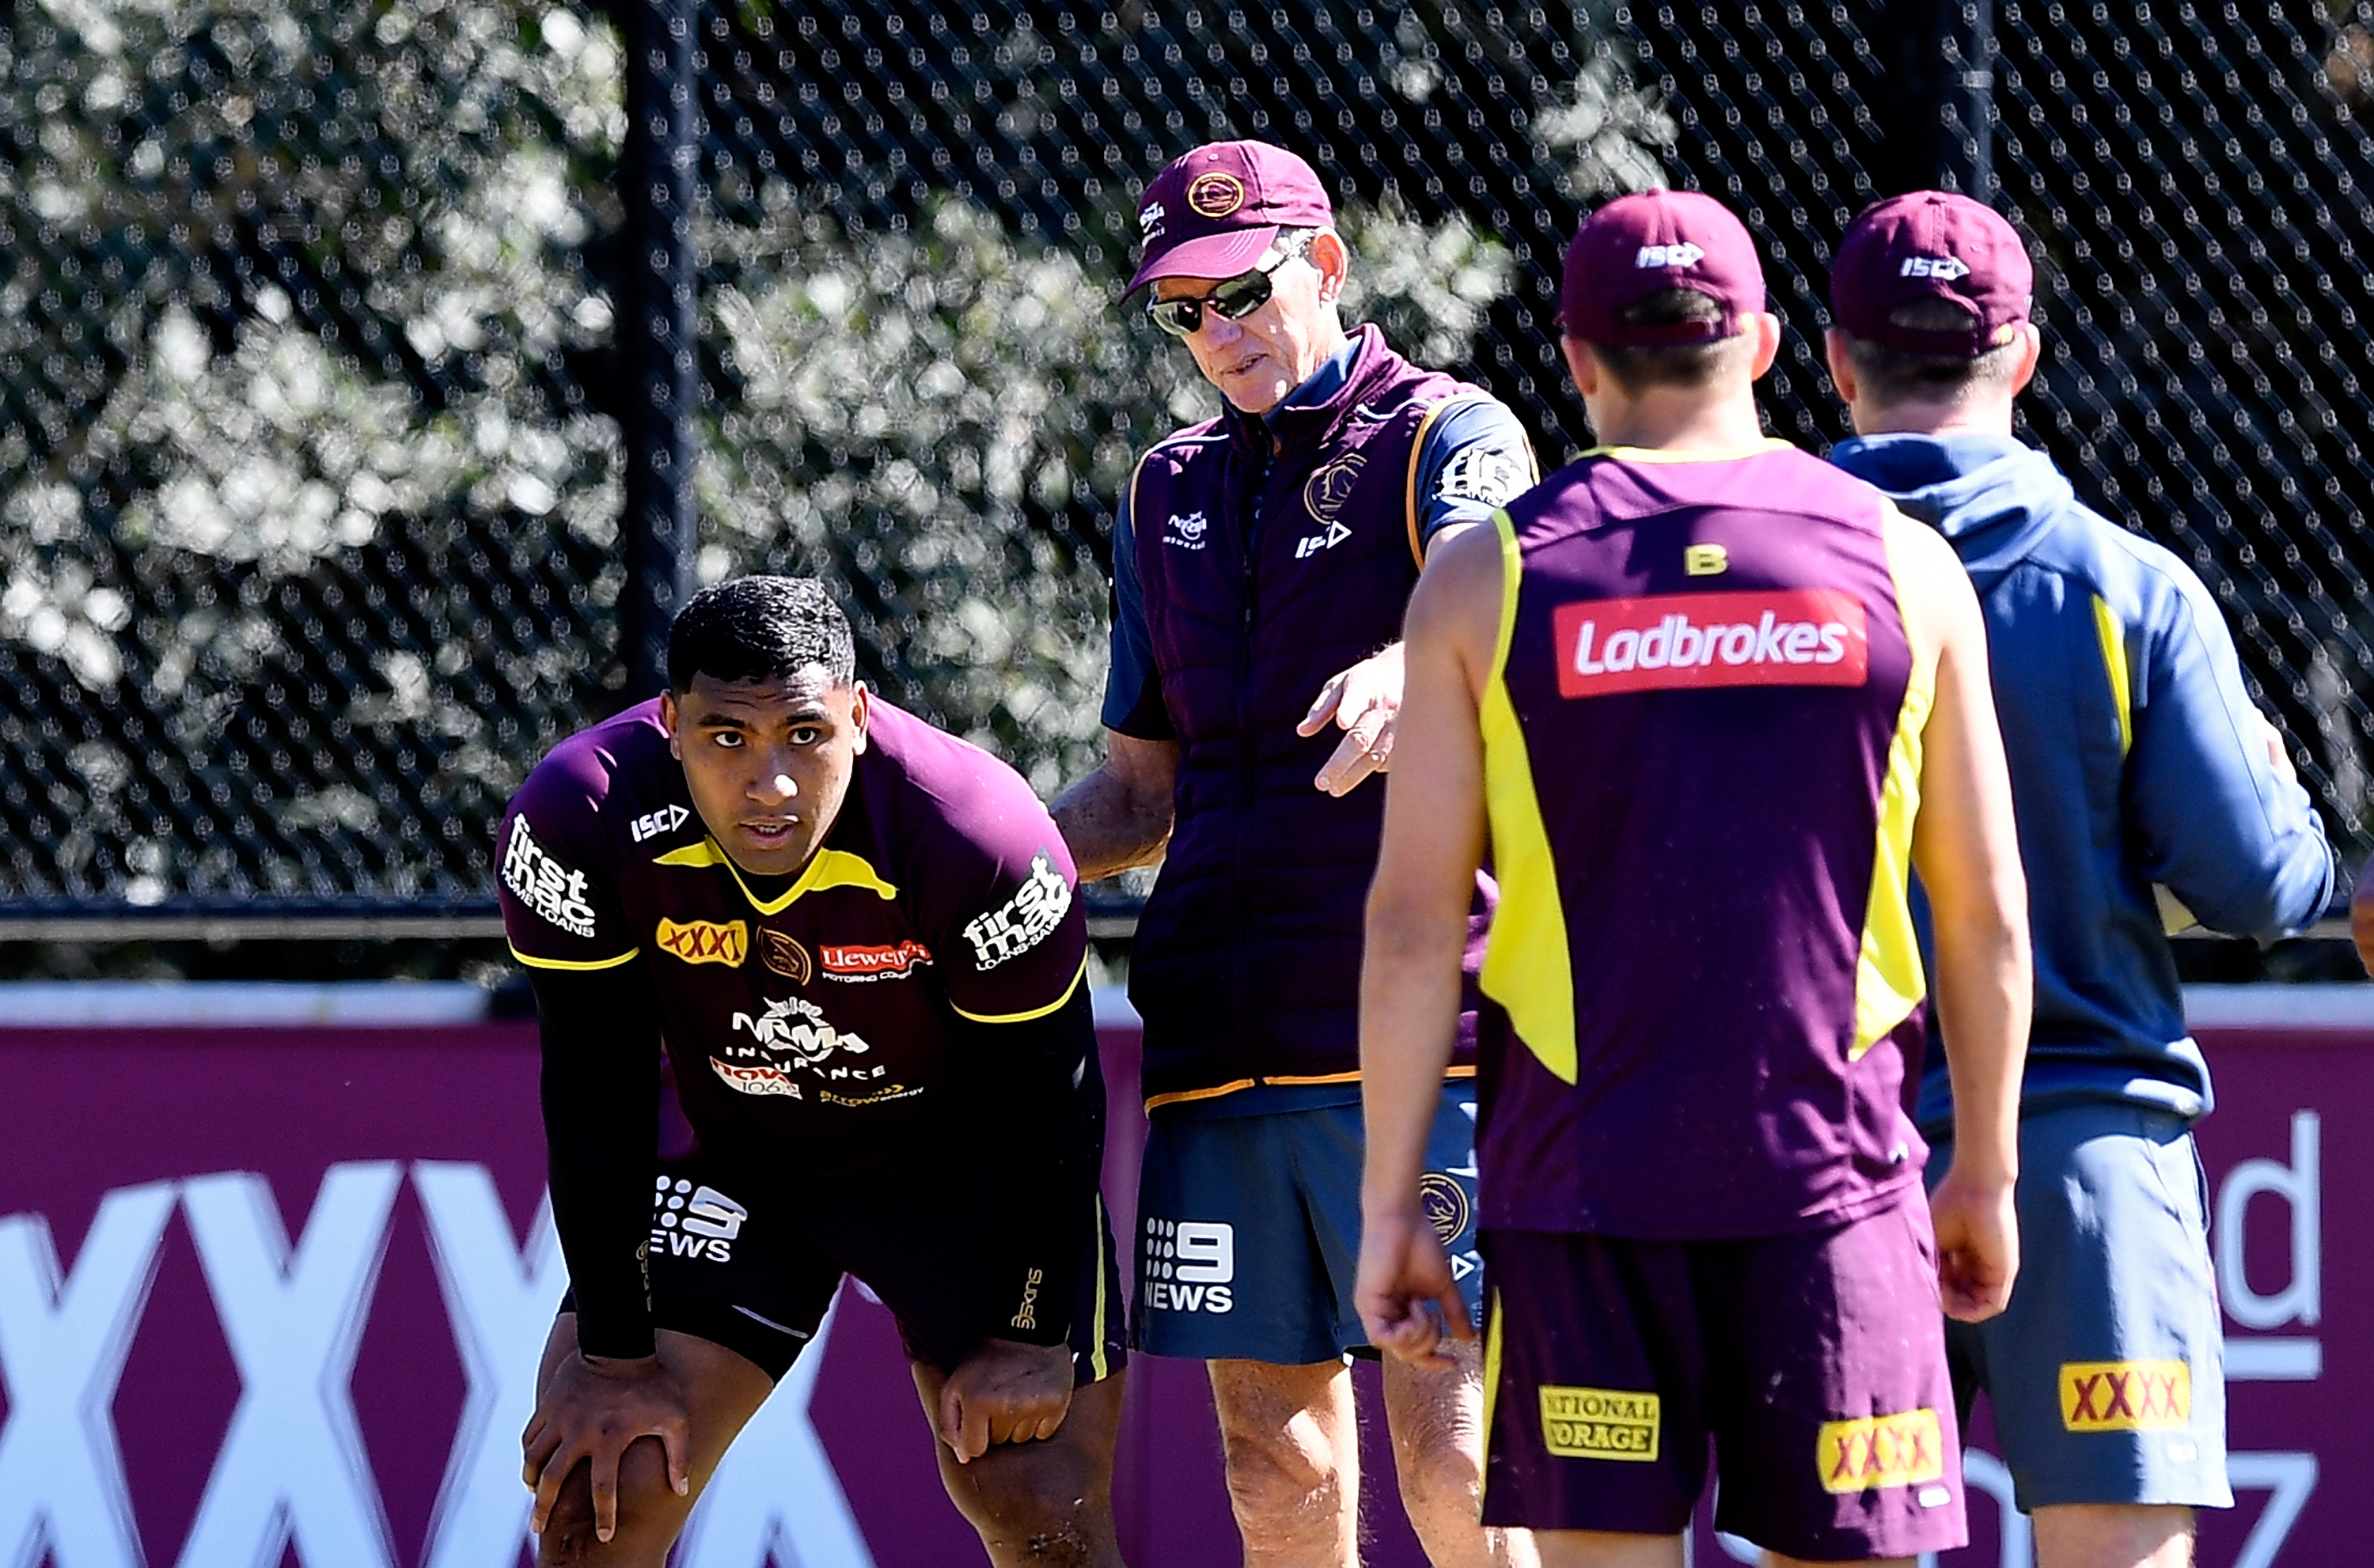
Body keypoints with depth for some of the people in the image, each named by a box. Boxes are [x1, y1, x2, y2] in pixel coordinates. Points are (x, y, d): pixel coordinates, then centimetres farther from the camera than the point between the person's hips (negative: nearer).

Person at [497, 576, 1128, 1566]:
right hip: (724, 1150, 1)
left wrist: (1030, 1337, -12)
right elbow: (595, 1101, -17)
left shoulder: (983, 841, -33)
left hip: (958, 1153, -1)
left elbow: (1040, 1103, -17)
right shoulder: (578, 822, -28)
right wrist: (616, 1356, -15)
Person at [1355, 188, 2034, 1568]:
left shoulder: (1488, 580, 1)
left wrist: (1391, 1205, 4)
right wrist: (1985, 1173, 17)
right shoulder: (1904, 566, 4)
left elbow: (1413, 924, -2)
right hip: (1830, 1171, 0)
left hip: (1582, 1180, 0)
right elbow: (1988, 919, 6)